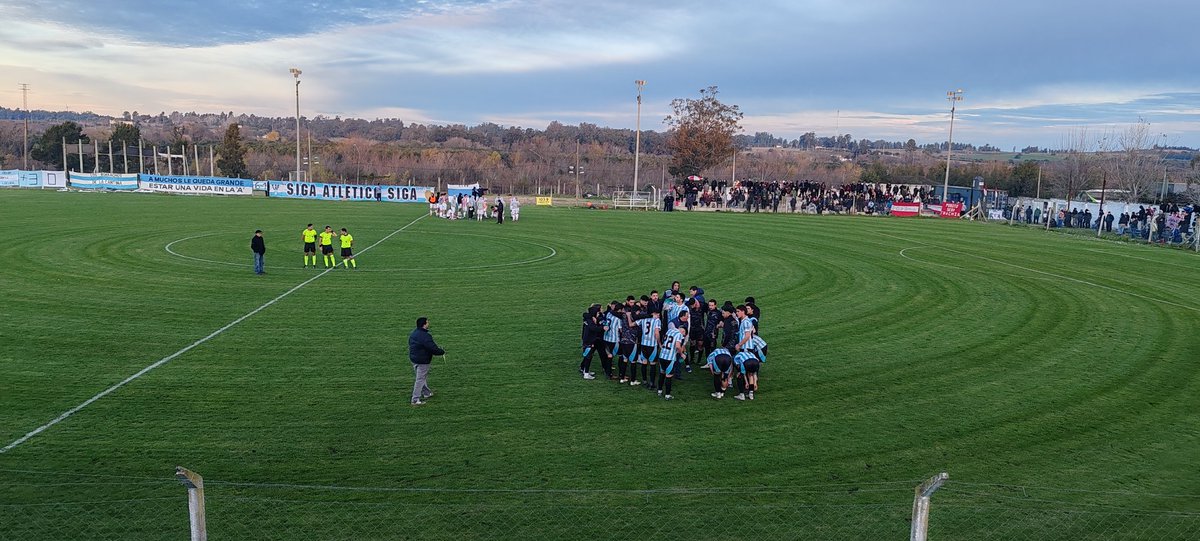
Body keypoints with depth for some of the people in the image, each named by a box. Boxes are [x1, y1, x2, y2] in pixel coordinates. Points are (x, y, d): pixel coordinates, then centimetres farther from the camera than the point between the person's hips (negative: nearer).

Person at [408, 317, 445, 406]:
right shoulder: (425, 336, -26)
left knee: (423, 376, 25)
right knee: (420, 379, 0)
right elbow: (433, 348, -26)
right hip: (422, 361, -9)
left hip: (413, 358, 9)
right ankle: (415, 400, 5)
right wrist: (442, 351, -7)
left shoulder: (414, 333, 4)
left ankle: (427, 392, 42)